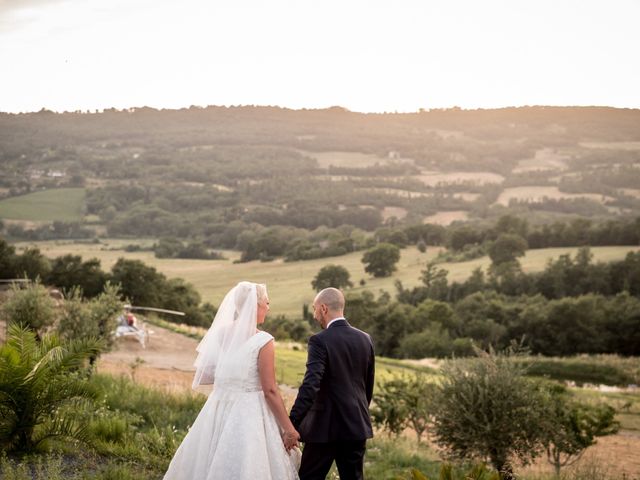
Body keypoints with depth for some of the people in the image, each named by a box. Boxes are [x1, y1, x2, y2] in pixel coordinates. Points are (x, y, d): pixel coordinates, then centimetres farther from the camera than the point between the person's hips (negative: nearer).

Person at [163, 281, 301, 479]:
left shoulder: (220, 334, 3)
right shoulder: (263, 341, -13)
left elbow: (204, 375, 7)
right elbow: (270, 391, -13)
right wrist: (288, 428, -7)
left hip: (218, 410, 6)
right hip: (249, 415, -6)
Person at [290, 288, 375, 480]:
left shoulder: (320, 341, -13)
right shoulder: (365, 339, 6)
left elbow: (310, 386, -22)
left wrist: (292, 424, -25)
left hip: (326, 427, -6)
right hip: (357, 426, 6)